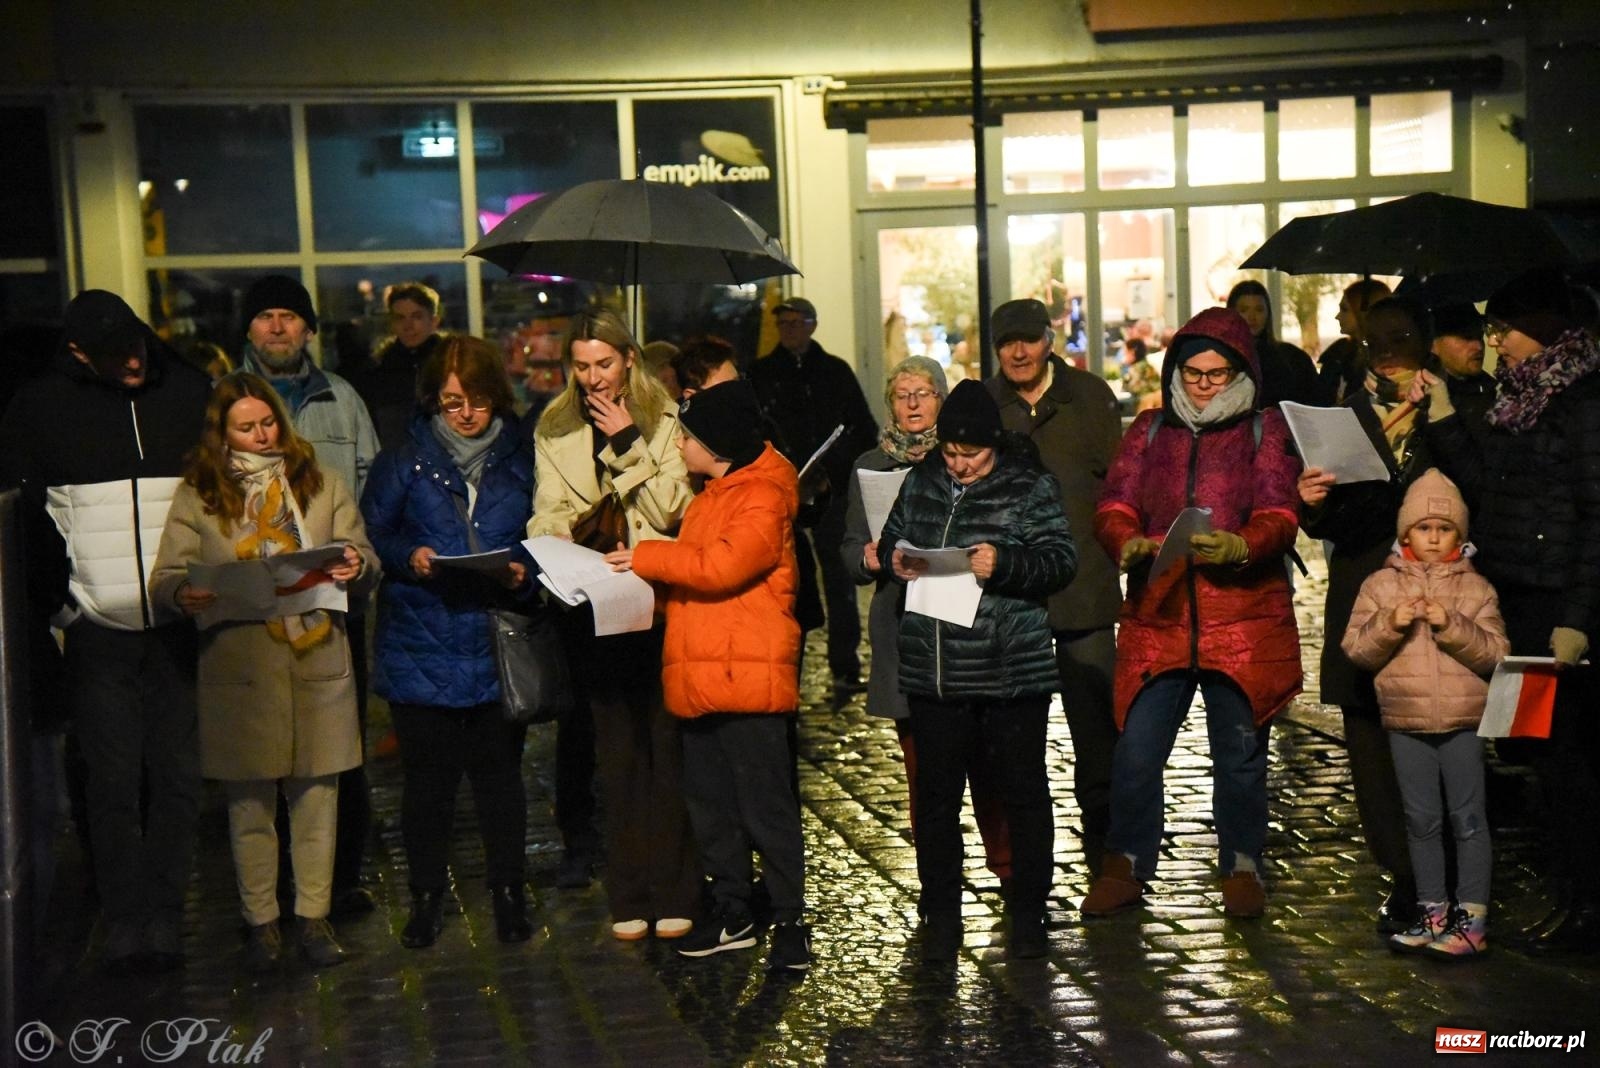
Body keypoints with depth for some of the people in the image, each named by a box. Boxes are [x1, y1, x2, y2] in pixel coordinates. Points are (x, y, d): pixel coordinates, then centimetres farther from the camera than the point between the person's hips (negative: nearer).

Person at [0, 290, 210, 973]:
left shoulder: (188, 391, 5)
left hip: (180, 620, 1)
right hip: (97, 627, -1)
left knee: (177, 775, 2)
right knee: (114, 781, 0)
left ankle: (165, 919, 12)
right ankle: (125, 924, 9)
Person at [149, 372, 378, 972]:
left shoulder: (323, 487, 12)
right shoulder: (197, 498, 6)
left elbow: (367, 564, 10)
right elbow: (164, 577, 1)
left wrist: (355, 566, -14)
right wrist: (184, 594, -22)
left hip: (317, 662, 1)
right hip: (239, 669, -1)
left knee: (316, 797, 5)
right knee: (250, 804, 6)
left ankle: (314, 917, 18)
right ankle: (261, 923, 19)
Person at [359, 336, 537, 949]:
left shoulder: (520, 462, 6)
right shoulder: (403, 463, 3)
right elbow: (370, 537, 6)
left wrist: (524, 572, -9)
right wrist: (407, 558, -13)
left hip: (497, 648, 1)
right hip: (421, 650, -1)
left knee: (500, 776, 8)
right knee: (427, 779, 6)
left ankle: (508, 894, 23)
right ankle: (426, 898, 22)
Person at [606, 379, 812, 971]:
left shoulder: (761, 499, -11)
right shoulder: (711, 496, 20)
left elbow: (723, 566, -25)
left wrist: (647, 557, -15)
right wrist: (652, 589, 8)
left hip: (747, 677, -10)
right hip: (700, 677, 10)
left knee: (766, 807, -4)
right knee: (708, 802, 14)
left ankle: (790, 921, 5)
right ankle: (732, 913, 25)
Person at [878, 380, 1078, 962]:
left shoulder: (1031, 487, -3)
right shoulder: (921, 482, 10)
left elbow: (1062, 559, -8)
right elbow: (890, 540, 21)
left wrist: (1005, 565, -22)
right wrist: (895, 560, -1)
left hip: (1012, 672, -4)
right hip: (932, 672, 4)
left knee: (1023, 792, 7)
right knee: (935, 794, 9)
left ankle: (1027, 914, 20)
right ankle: (941, 916, 22)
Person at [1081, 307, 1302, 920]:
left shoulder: (1267, 430, 6)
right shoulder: (1150, 430, 12)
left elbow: (1278, 517, -5)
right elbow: (1114, 505, 3)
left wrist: (1240, 546, -26)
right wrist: (1127, 543, -19)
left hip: (1245, 621, -1)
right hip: (1157, 617, 1)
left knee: (1240, 750, 7)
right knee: (1137, 748, -2)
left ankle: (1241, 867, 24)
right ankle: (1125, 867, 14)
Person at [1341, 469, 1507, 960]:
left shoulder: (1476, 588, 3)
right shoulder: (1381, 584, 4)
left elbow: (1495, 653, -7)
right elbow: (1356, 650, -1)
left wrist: (1452, 625, -19)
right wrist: (1390, 623, -17)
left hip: (1464, 721, -1)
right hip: (1406, 722, 2)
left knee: (1468, 818, 2)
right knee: (1421, 820, 10)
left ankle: (1472, 919, 7)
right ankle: (1433, 913, 21)